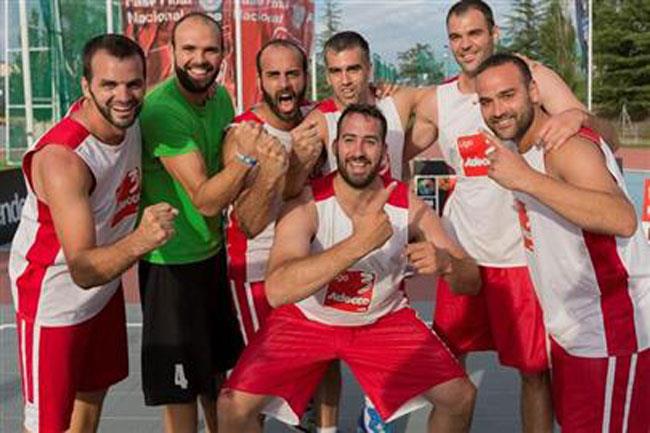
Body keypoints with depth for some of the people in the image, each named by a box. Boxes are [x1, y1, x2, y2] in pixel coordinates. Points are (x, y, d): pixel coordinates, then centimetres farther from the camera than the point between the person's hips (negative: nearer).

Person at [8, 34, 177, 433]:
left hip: (105, 286, 8)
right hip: (53, 297, -8)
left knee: (93, 395, 24)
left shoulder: (128, 118, -11)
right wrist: (139, 241, -59)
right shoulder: (61, 158, -34)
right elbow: (83, 271, -41)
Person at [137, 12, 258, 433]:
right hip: (172, 260, -8)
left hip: (212, 249, 8)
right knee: (181, 381, 3)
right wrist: (246, 157, -33)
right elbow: (205, 199, -25)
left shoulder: (220, 96, 2)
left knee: (217, 362, 24)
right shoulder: (162, 109, -23)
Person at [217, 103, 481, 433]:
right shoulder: (306, 204, -24)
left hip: (384, 319, 2)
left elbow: (472, 281, -12)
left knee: (460, 397, -5)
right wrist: (360, 242, -49)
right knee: (234, 406, -17)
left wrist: (445, 263, -38)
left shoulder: (408, 206, -16)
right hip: (307, 319, -2)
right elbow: (276, 290, -41)